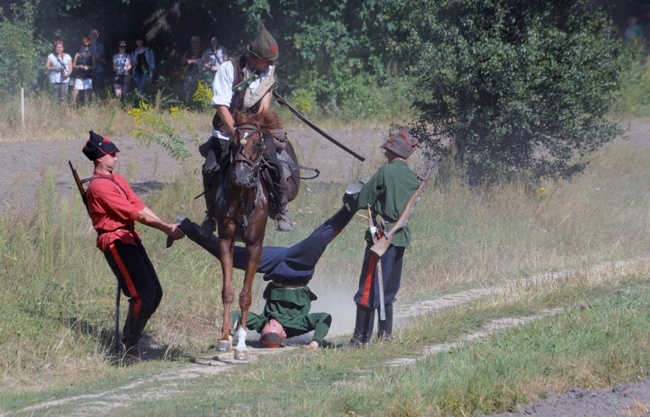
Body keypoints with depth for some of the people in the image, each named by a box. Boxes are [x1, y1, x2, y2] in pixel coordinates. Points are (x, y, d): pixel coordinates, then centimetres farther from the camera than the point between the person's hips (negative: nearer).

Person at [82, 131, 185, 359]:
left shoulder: (117, 179, 16)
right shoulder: (99, 186, -14)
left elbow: (139, 205, 11)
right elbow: (134, 213, -16)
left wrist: (167, 226, -1)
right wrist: (166, 229, -15)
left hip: (130, 238, 10)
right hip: (116, 242, -10)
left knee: (155, 293, 9)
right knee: (143, 293, -15)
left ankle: (128, 338, 20)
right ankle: (130, 347, -5)